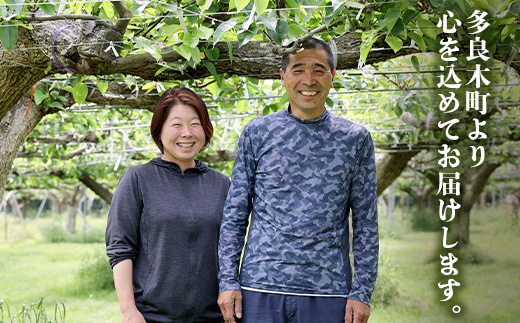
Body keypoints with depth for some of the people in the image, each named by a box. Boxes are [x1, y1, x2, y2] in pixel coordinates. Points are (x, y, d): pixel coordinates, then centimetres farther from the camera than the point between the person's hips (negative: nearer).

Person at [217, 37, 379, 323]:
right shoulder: (257, 133, 5)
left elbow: (365, 222, 6)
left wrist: (362, 291, 0)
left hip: (328, 291, 0)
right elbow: (235, 214, 7)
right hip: (260, 287, 0)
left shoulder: (355, 139, 6)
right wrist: (228, 281, 0)